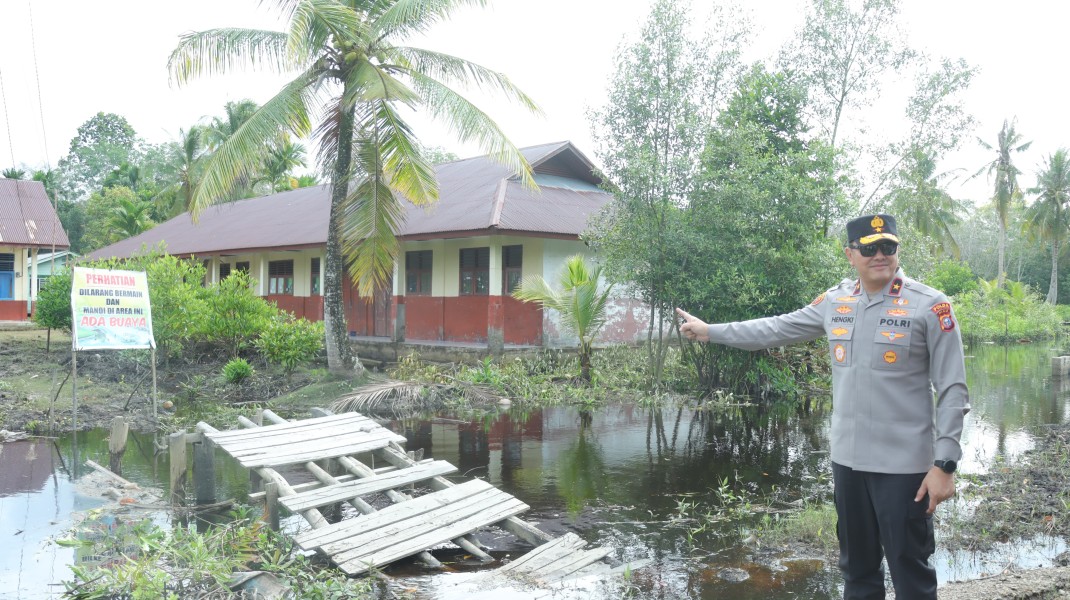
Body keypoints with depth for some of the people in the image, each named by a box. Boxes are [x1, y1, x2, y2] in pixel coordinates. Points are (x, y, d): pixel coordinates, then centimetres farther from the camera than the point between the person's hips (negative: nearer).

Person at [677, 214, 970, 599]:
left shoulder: (930, 306, -9)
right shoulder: (835, 302, 5)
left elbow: (952, 391, -10)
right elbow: (778, 329, 15)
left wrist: (944, 464, -14)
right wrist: (711, 331, 18)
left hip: (903, 464, -5)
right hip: (847, 458, 5)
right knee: (857, 566, 19)